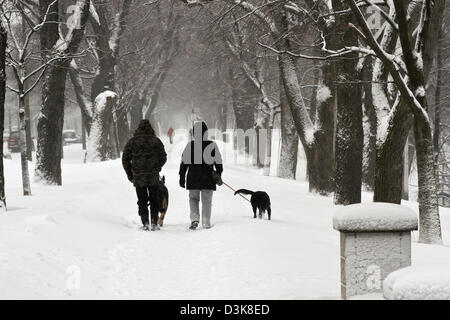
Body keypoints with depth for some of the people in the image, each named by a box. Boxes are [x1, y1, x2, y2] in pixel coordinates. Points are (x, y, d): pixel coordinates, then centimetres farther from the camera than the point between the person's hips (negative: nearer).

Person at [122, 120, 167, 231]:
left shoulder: (132, 142, -2)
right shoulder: (156, 141, 0)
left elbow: (125, 159, 0)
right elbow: (163, 157, 6)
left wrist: (129, 174, 11)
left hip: (138, 178, -1)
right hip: (154, 177, 1)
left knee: (142, 201, 8)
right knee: (154, 200, 12)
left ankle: (145, 223, -2)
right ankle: (154, 223, 7)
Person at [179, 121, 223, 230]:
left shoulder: (190, 145, -4)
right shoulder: (212, 145, -4)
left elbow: (184, 163, 0)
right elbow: (218, 162, 2)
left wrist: (182, 177, 8)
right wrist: (218, 174, 15)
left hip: (193, 179, 0)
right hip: (208, 179, 0)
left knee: (193, 198, 15)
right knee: (207, 201, 10)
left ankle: (194, 219, -2)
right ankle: (206, 223, 10)